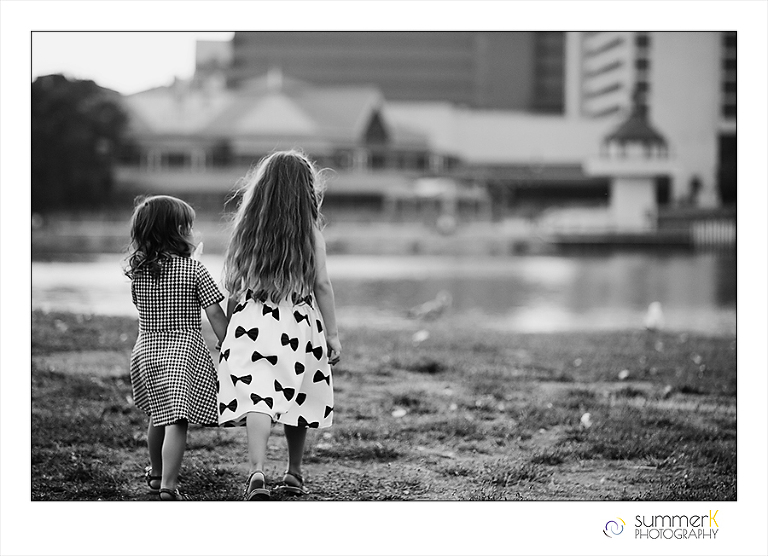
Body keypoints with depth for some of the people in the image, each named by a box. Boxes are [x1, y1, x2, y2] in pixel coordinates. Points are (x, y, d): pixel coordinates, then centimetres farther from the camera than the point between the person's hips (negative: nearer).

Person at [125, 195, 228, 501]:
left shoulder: (137, 271, 1)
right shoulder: (193, 269, -10)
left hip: (147, 349, 5)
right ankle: (168, 486, -16)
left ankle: (156, 474, 38)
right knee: (177, 420, -8)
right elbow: (215, 315, -10)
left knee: (158, 415, 22)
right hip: (185, 349, -5)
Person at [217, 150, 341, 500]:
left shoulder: (246, 230, 2)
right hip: (298, 324, 0)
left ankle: (257, 472, -27)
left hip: (251, 323, 0)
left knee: (257, 400, -9)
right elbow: (322, 285, -3)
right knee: (296, 399, 16)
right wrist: (332, 334, 3)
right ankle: (294, 474, 27)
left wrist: (229, 329, 14)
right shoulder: (310, 234, -3)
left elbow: (233, 284, 5)